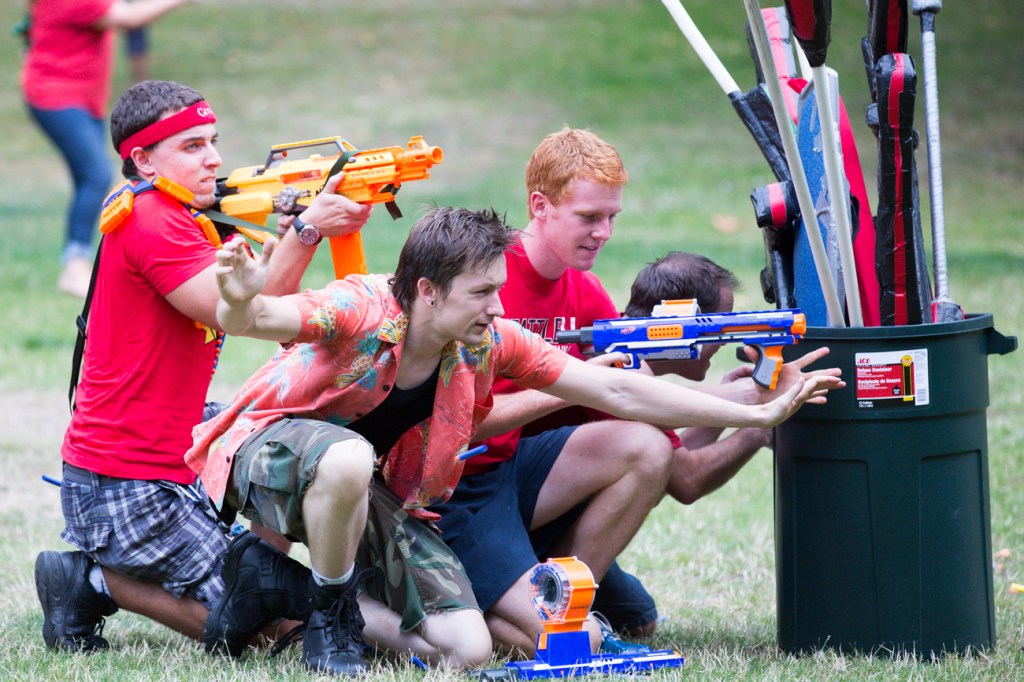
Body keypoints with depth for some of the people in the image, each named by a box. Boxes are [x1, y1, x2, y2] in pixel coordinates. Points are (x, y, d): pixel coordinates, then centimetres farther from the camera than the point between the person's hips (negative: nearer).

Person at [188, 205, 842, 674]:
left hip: (377, 491, 5)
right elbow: (260, 319, -42)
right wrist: (241, 301, -68)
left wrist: (760, 414, -10)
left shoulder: (491, 341, -12)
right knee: (348, 458, -43)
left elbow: (619, 391, -9)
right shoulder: (363, 311, -28)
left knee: (468, 650, -11)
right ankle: (331, 615, -16)